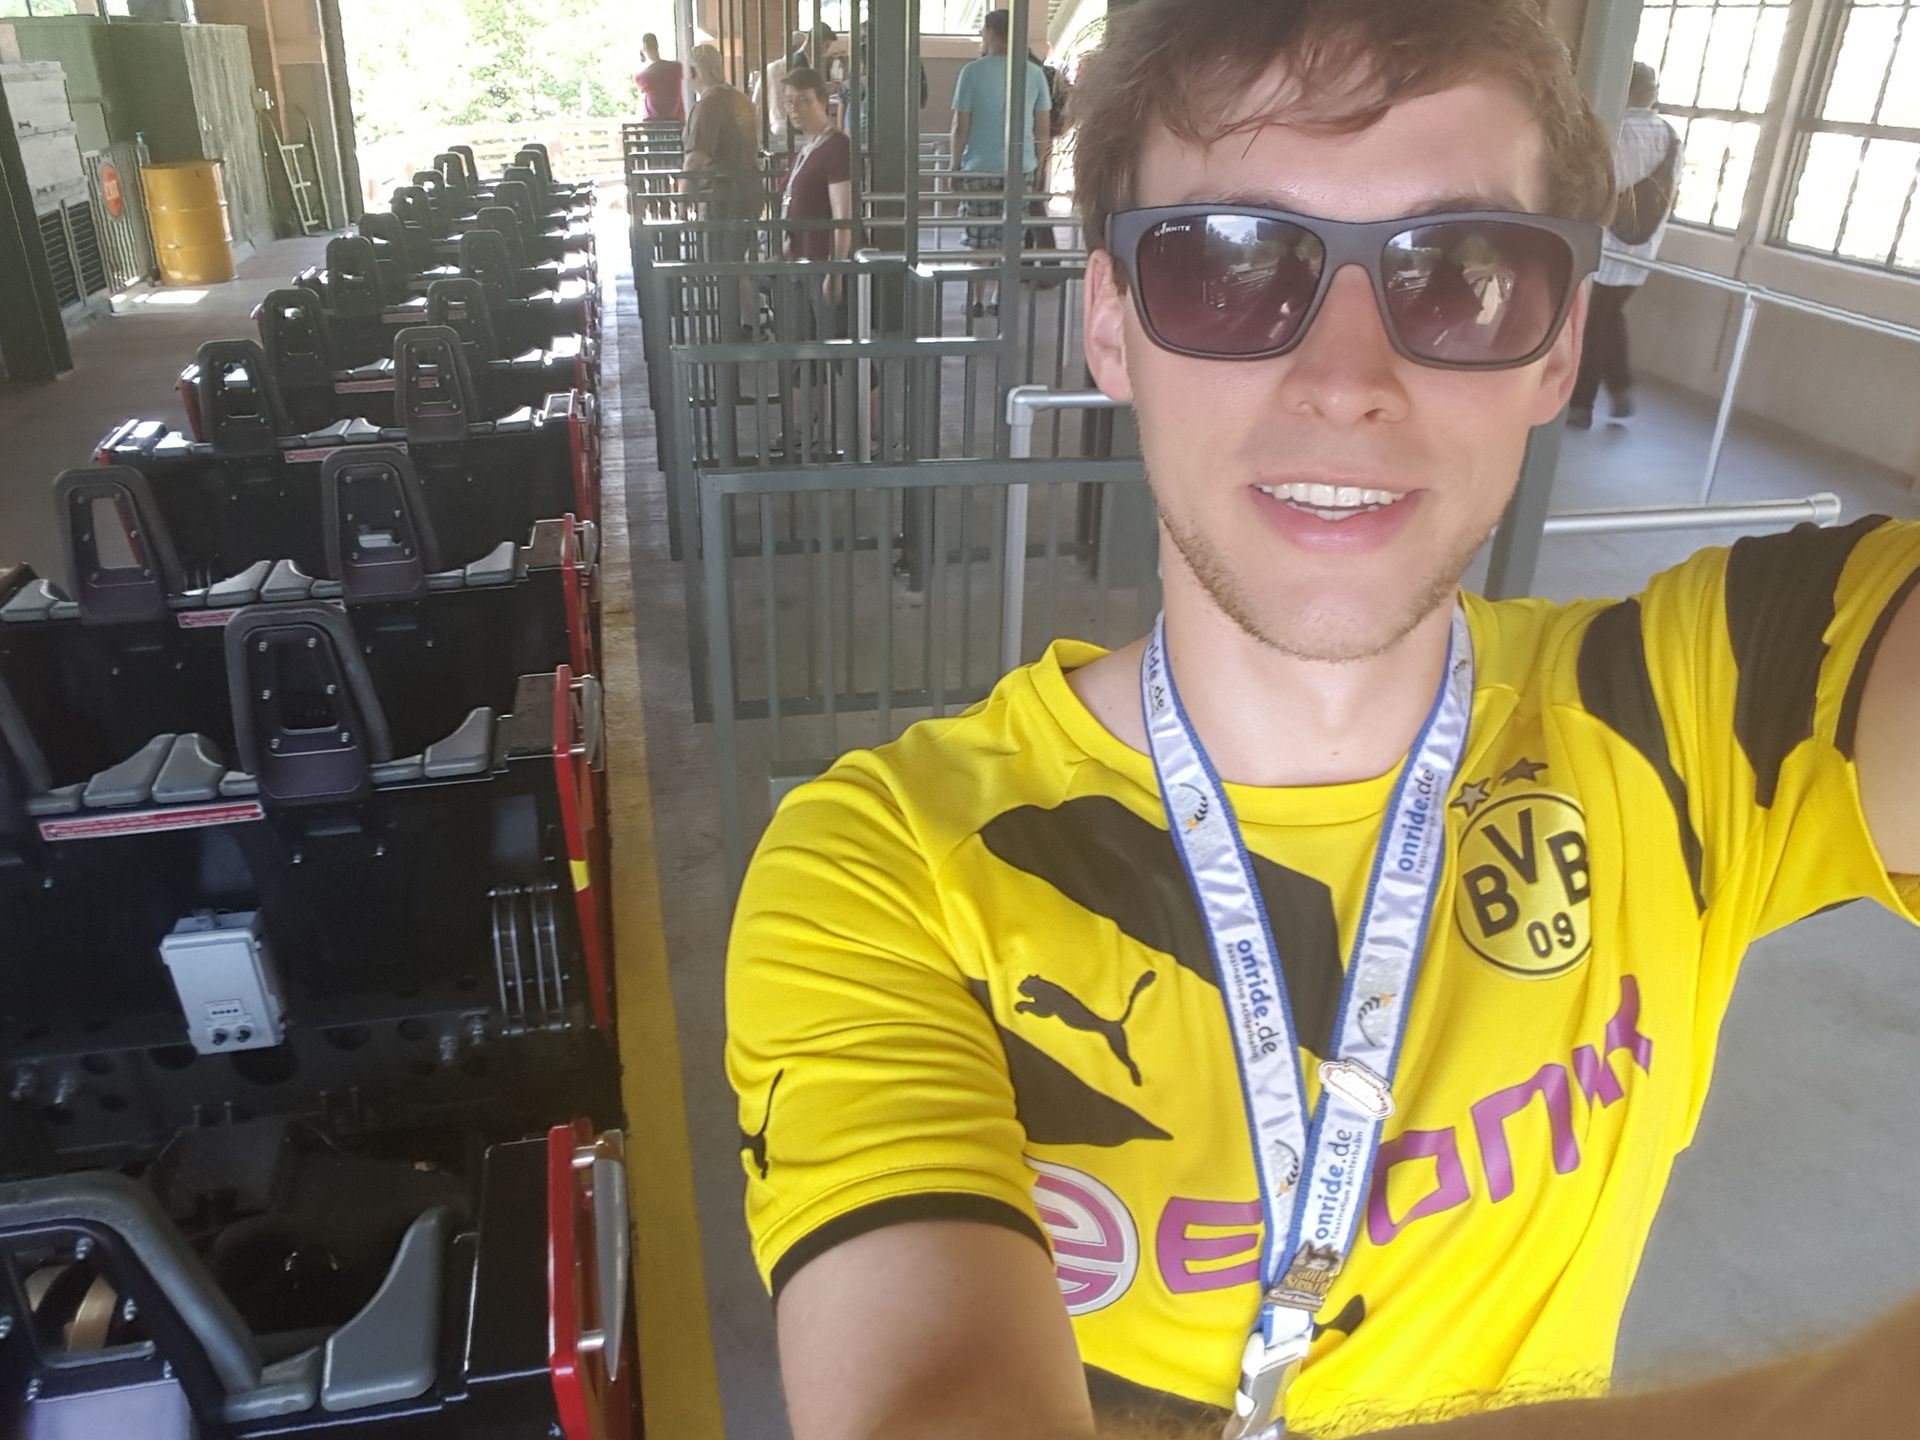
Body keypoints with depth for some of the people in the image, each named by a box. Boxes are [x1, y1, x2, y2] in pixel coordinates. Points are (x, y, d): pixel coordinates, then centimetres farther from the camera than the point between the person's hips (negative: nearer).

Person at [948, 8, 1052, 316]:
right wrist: (1038, 166, 16)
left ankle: (978, 301, 10)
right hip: (1021, 168, 2)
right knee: (1008, 238, 11)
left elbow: (960, 127, -5)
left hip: (979, 168, -2)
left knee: (978, 240, 7)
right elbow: (1042, 129, 5)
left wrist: (955, 165, 5)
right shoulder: (1035, 73, 2)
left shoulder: (973, 71, -6)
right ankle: (999, 299, 14)